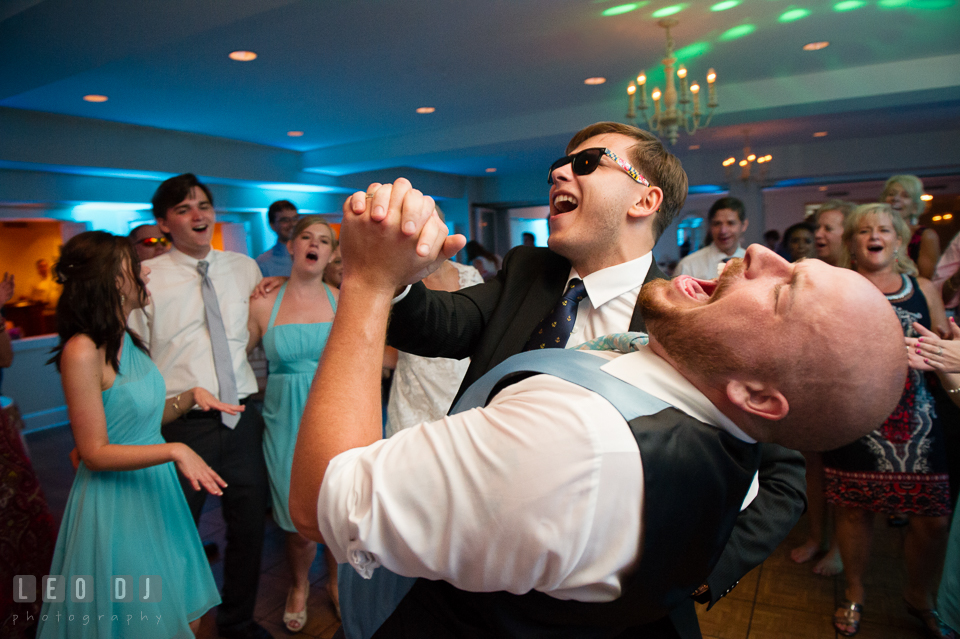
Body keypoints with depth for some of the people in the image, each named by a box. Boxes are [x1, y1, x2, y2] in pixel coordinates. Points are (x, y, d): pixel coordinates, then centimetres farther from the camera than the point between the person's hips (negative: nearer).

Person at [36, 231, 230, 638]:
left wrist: (191, 396, -1)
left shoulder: (126, 339, 5)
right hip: (117, 502, -8)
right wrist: (175, 450, -24)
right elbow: (95, 453, -18)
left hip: (155, 490, 8)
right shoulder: (82, 352, -20)